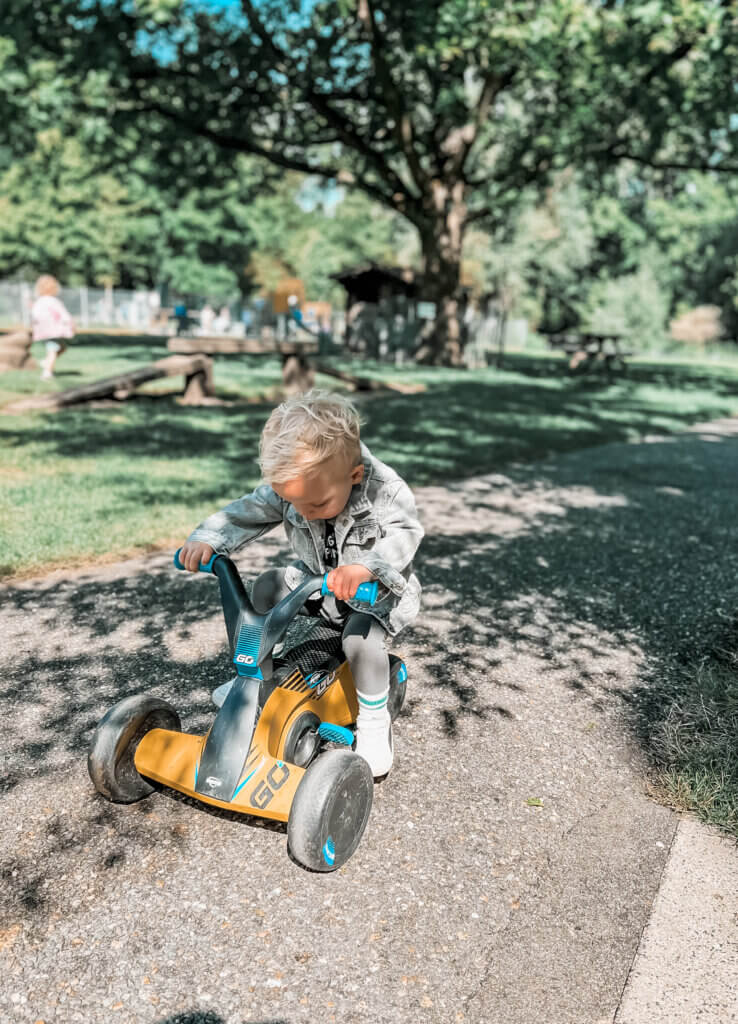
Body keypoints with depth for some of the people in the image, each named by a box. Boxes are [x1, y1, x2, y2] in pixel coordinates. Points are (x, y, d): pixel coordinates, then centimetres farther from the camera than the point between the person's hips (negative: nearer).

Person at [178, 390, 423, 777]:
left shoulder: (385, 491, -29)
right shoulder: (287, 487, -17)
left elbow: (403, 534, -39)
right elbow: (245, 513, -12)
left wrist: (365, 567, -57)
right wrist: (204, 540, -29)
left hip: (377, 591, -5)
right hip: (316, 579, 5)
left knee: (359, 640, -31)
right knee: (267, 588, -9)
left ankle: (374, 723, -6)